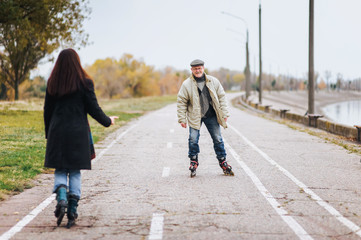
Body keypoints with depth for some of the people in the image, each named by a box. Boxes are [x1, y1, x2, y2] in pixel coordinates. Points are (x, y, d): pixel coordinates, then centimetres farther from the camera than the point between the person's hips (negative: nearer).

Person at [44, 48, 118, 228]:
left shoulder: (52, 83, 3)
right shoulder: (84, 82, -5)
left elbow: (47, 110, 7)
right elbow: (93, 108, -2)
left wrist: (48, 133, 18)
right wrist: (107, 121, 16)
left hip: (57, 132, 2)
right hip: (78, 132, -1)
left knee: (60, 169, 9)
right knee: (75, 171, 7)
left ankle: (61, 197, -18)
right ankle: (72, 211, 4)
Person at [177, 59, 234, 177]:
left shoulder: (213, 81, 1)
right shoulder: (187, 84, -5)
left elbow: (221, 97, 7)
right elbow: (181, 102, -1)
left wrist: (224, 114, 3)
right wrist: (182, 119, -4)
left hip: (211, 116, 2)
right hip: (194, 117, -2)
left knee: (218, 139, 6)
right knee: (193, 140, -6)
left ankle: (223, 162, 19)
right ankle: (193, 162, 13)